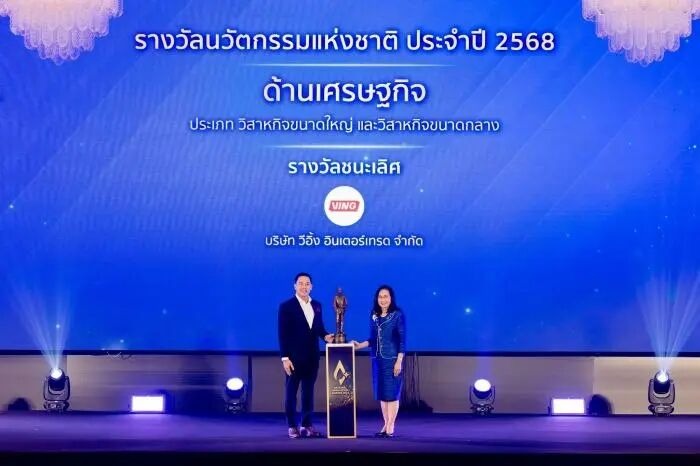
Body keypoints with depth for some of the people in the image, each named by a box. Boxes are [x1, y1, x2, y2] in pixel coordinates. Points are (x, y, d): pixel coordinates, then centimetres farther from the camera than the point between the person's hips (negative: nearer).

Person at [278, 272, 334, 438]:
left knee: (308, 391, 9)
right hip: (294, 356, -5)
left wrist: (325, 336, -7)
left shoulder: (316, 305, 10)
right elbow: (283, 334, -9)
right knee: (291, 392, 3)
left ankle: (307, 425, 15)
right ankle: (292, 426, 9)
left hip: (312, 356, 5)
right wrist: (285, 357, -14)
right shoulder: (286, 306, -5)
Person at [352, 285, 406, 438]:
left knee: (392, 392, -4)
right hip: (377, 359, 6)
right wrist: (360, 345, -6)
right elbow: (373, 339, 11)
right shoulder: (374, 316, 9)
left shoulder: (398, 315, -6)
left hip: (392, 359, -5)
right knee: (381, 393, 7)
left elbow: (402, 340, -8)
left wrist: (399, 361, -13)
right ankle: (386, 425, 14)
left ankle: (391, 426, 0)